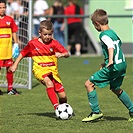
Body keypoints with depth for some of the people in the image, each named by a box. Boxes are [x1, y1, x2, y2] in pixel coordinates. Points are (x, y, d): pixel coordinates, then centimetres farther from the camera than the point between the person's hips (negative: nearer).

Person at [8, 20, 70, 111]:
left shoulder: (54, 43, -3)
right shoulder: (33, 44, -2)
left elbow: (67, 54, -9)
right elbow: (23, 53, 12)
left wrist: (61, 54, -31)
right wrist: (15, 65, 8)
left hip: (53, 70, 2)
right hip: (40, 70, -2)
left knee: (63, 96, -2)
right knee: (49, 83, -36)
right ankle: (56, 108, -38)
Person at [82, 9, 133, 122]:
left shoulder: (104, 35, -12)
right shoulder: (113, 32, 16)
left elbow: (111, 46, -29)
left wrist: (110, 60, -43)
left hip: (114, 66, -10)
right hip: (122, 64, 10)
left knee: (89, 84, -4)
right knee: (116, 89, 29)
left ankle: (96, 112, -3)